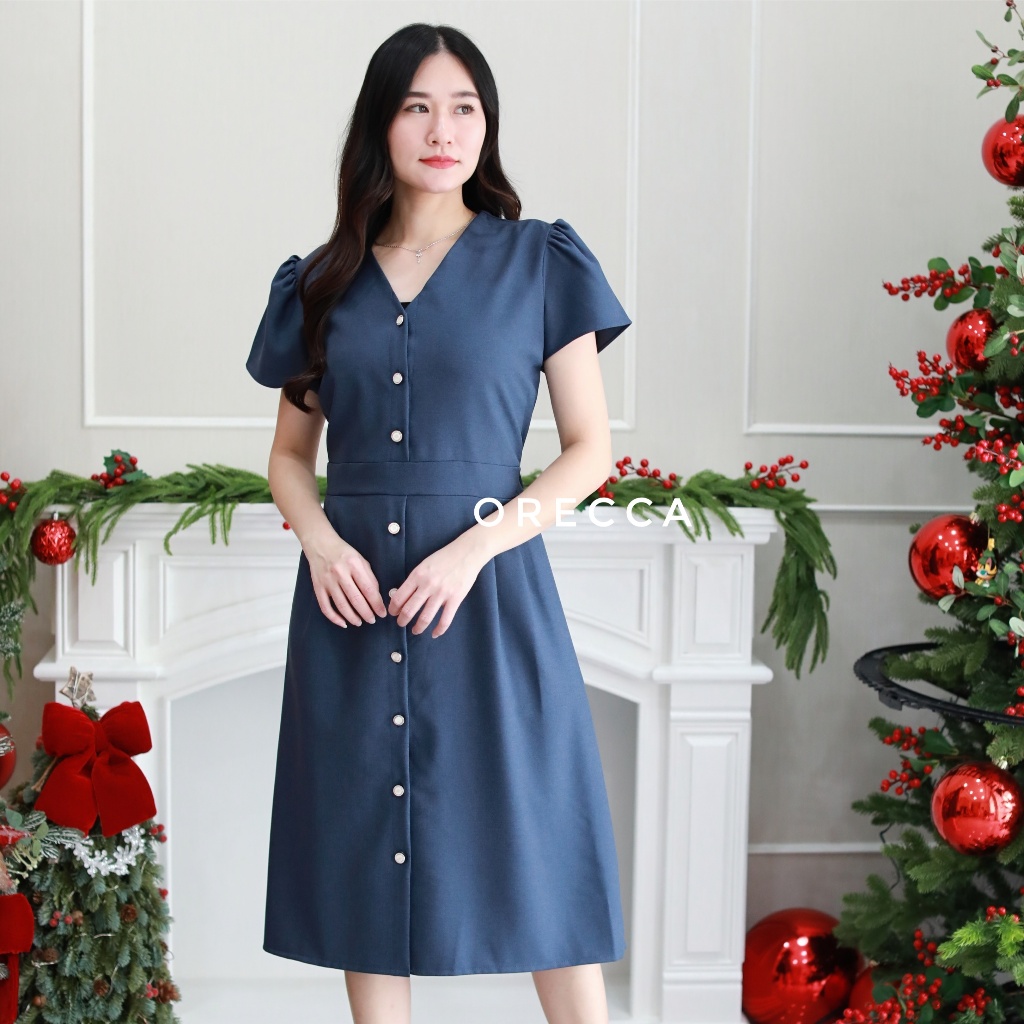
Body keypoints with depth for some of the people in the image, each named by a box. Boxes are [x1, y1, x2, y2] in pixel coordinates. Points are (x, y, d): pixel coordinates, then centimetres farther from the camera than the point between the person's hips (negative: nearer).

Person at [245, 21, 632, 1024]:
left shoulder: (539, 262, 3)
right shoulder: (323, 283, 10)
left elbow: (589, 449, 0)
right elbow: (289, 454, 15)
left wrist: (476, 546, -14)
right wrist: (321, 542, -7)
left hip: (491, 595, -3)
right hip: (352, 595, 3)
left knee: (534, 860, 0)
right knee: (365, 852, 7)